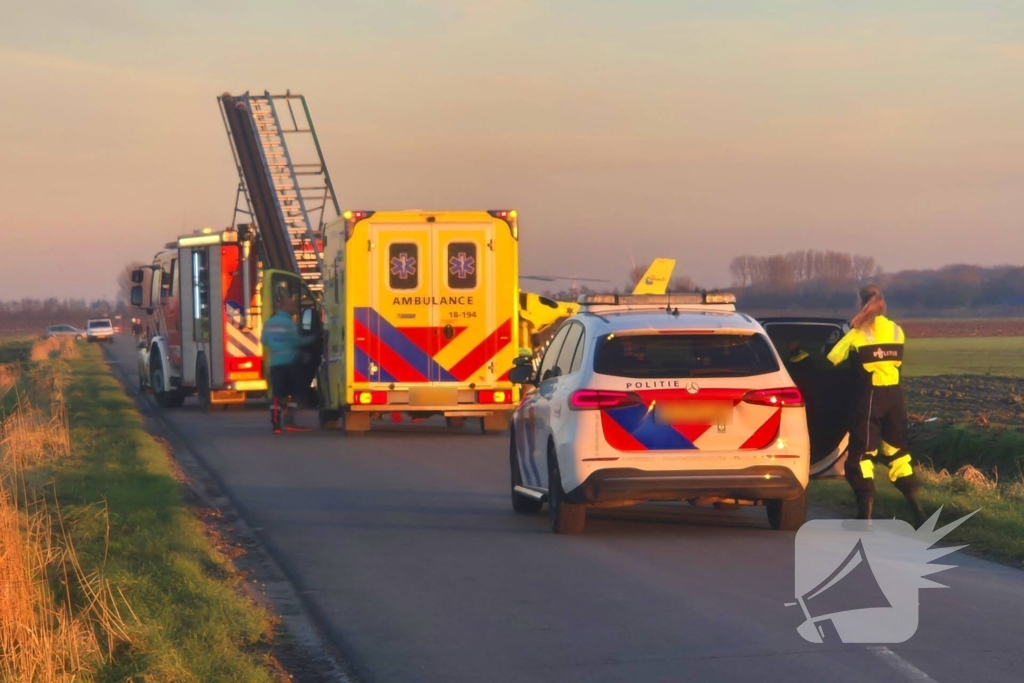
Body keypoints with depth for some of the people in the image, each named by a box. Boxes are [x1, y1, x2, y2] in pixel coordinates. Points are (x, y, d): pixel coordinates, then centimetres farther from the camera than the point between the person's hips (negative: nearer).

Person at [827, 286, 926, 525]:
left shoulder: (858, 334, -8)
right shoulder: (896, 331, 7)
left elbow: (830, 361, -7)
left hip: (871, 396, -5)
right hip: (895, 395, 5)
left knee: (861, 454, 2)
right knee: (896, 450, 17)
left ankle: (865, 516, -5)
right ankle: (917, 510, 14)